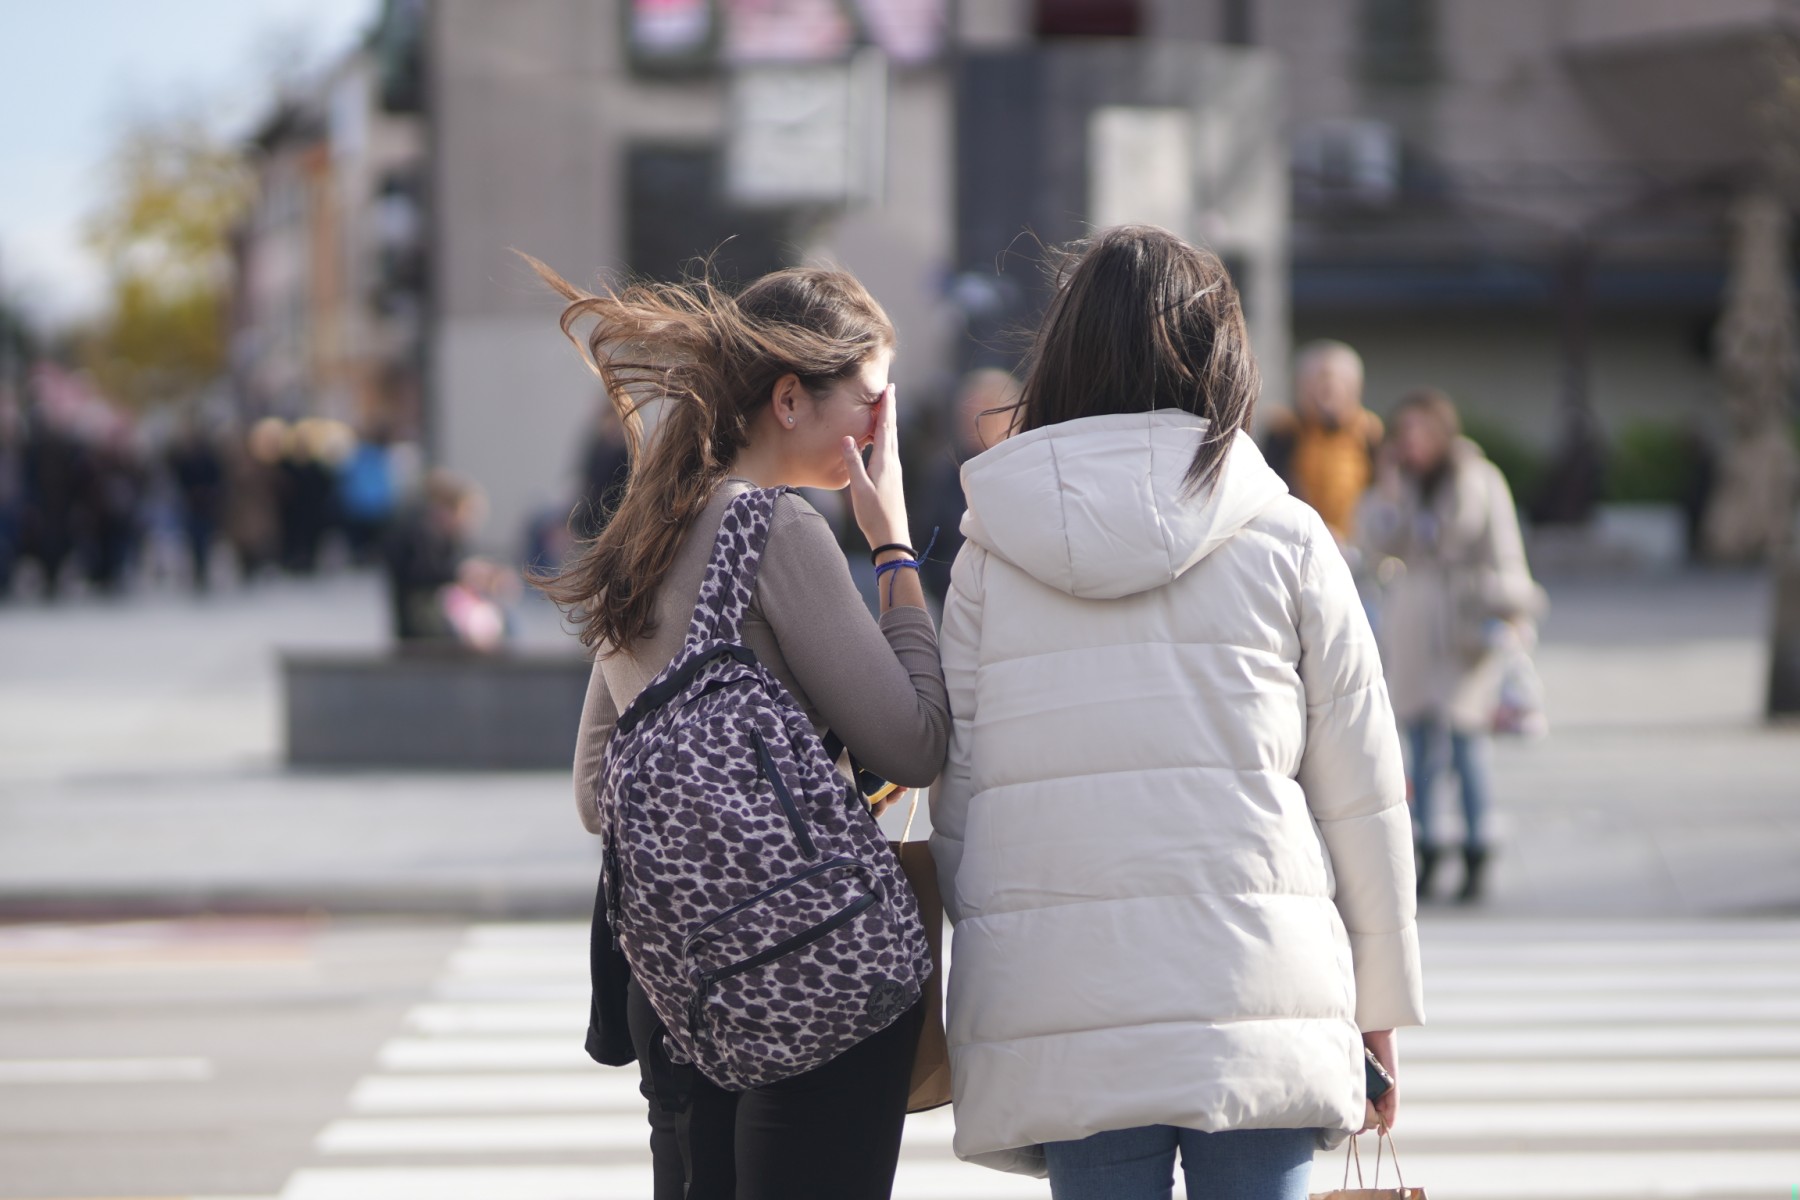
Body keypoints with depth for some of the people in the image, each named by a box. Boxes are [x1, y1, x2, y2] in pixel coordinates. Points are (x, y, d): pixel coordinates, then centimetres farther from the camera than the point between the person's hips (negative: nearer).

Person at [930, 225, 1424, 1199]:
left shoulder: (992, 552, 6)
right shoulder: (1285, 541, 2)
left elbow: (955, 792, 6)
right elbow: (1361, 795, 5)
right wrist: (1379, 1006, 14)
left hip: (1061, 1008, 1)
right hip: (1257, 996, -1)